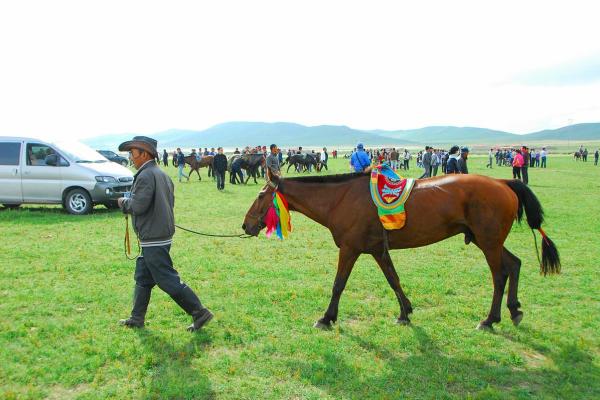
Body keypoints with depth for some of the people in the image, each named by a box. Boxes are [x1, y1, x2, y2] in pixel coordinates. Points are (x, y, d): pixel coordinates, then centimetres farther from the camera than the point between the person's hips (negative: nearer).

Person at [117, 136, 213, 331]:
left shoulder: (145, 176, -17)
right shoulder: (162, 174, 13)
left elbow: (138, 206, -23)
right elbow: (170, 201, 17)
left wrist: (123, 202, -2)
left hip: (153, 240, -10)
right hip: (162, 235, 10)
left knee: (168, 280, -4)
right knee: (143, 278, 19)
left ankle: (199, 313, 1)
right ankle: (137, 319, 29)